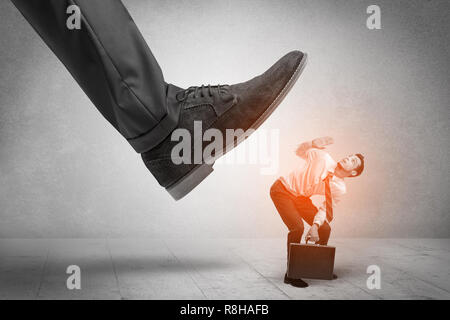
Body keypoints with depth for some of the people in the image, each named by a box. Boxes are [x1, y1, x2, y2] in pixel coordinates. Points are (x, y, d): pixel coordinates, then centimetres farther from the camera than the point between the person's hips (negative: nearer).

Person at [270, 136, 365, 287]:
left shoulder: (340, 188, -12)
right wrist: (315, 143, -20)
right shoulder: (322, 157, -19)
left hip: (301, 197, 5)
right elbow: (299, 151, -2)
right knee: (297, 227, -22)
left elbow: (326, 209, -7)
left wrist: (315, 225, -23)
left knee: (325, 228, -3)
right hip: (283, 189, -5)